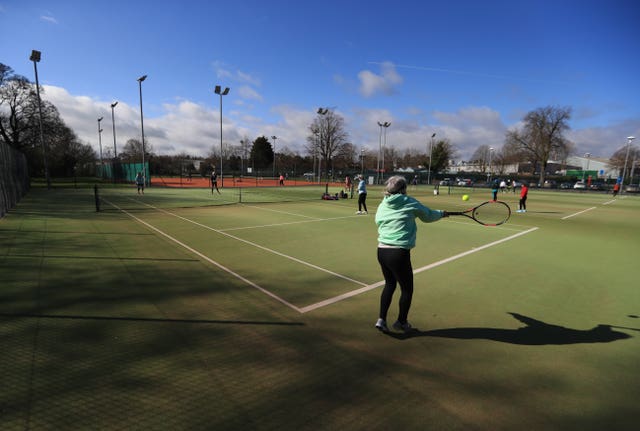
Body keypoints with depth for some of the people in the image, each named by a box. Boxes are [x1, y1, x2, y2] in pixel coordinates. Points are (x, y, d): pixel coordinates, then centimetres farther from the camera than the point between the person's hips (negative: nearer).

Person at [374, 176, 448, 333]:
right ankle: (401, 322, 33)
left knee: (389, 284, 24)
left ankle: (381, 319, 22)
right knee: (407, 289, 16)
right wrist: (441, 213, 32)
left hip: (381, 250, 6)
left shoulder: (382, 205, 8)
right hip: (399, 253, -5)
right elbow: (428, 215, 11)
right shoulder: (410, 203, -2)